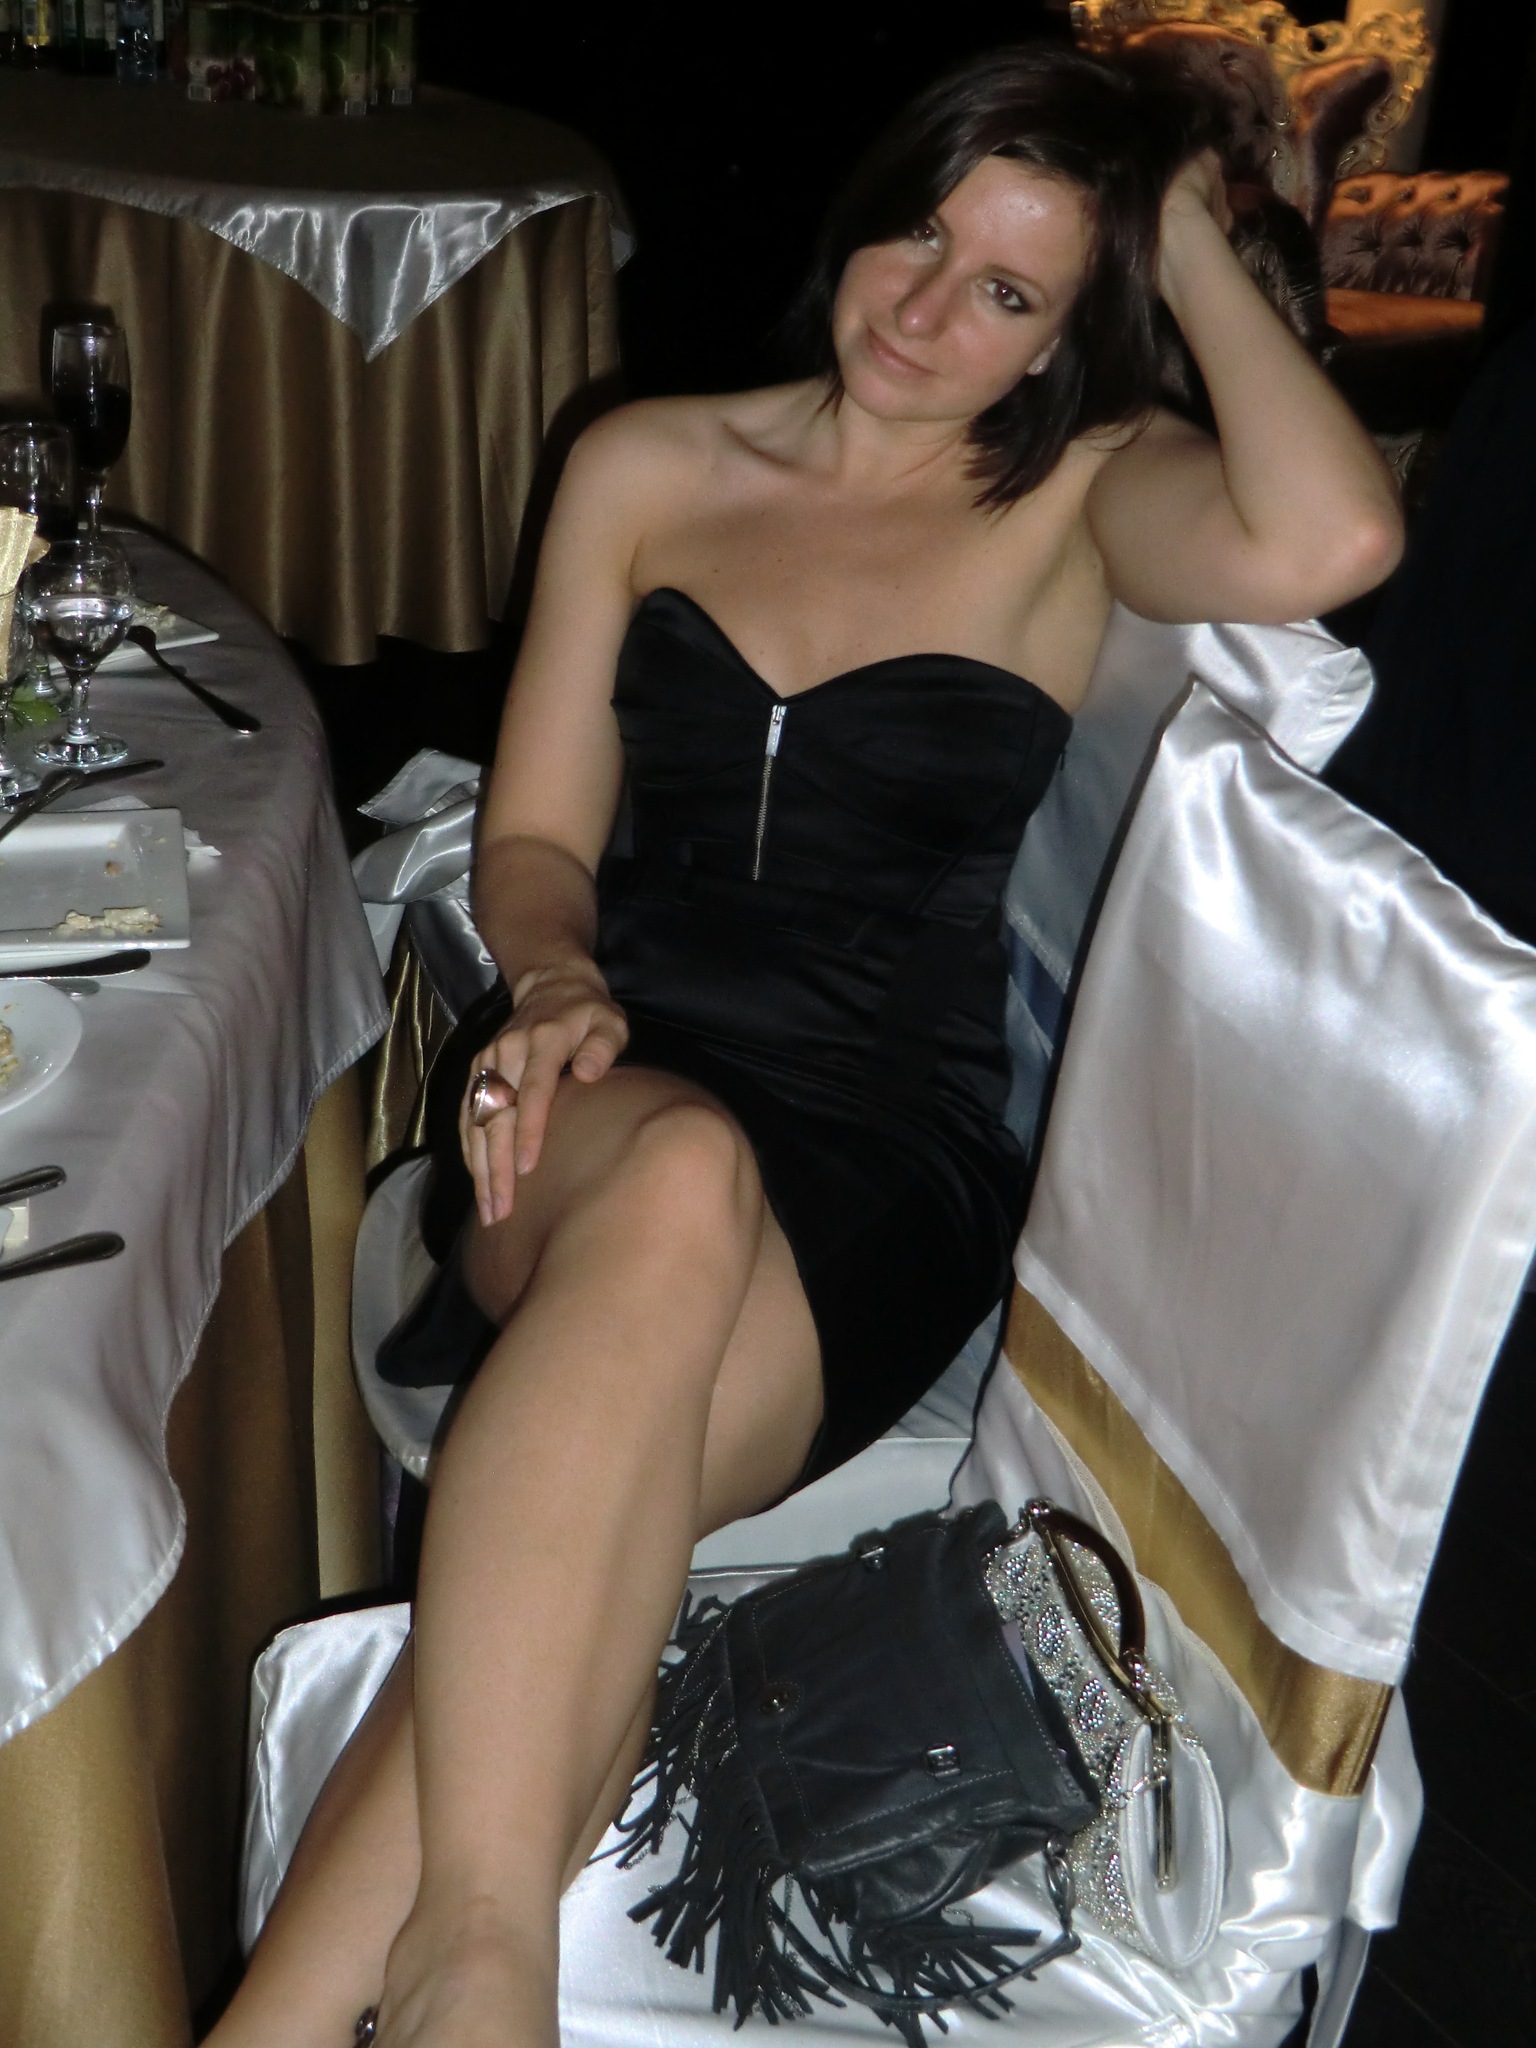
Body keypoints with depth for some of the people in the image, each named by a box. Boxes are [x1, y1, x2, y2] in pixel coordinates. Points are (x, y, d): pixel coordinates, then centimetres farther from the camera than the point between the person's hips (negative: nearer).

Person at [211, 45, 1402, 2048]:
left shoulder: (1085, 494, 7)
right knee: (678, 1177, -37)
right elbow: (533, 835, 14)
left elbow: (1328, 544, -17)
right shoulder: (648, 466, 14)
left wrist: (1193, 239, -2)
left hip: (890, 1154, -1)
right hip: (610, 1096, 2)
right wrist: (554, 984, -9)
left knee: (590, 1513, -33)